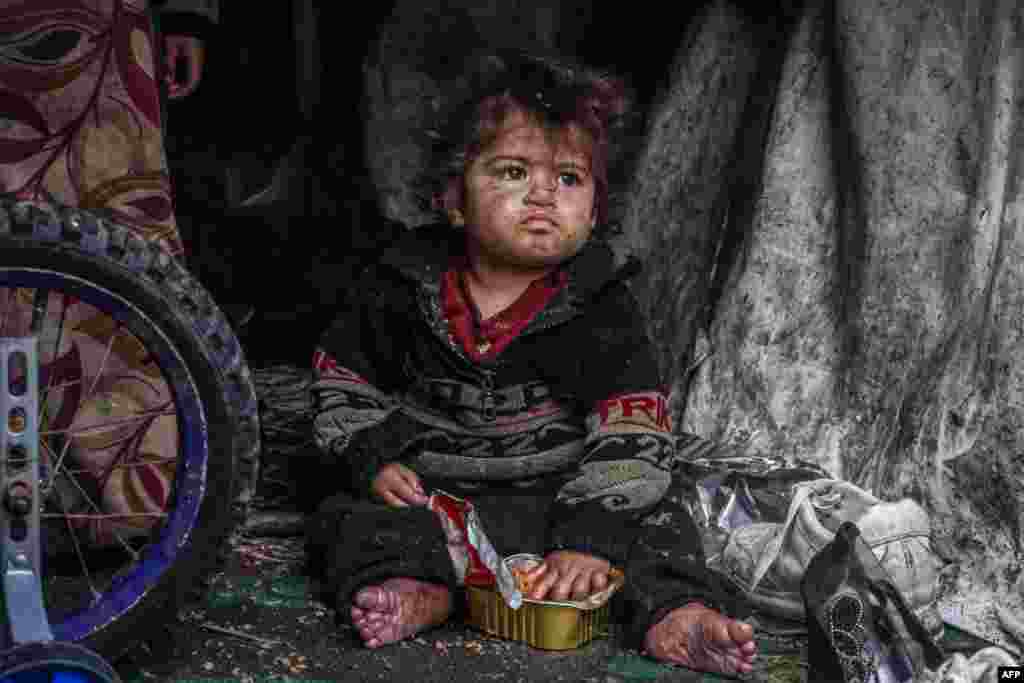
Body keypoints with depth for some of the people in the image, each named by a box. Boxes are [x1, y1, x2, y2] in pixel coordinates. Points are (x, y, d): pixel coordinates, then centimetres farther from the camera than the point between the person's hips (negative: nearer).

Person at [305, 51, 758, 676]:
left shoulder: (600, 304, -9)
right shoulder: (405, 285, -4)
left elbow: (633, 430, -16)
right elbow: (343, 379, 8)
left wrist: (594, 535, -28)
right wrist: (372, 458, -9)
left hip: (556, 494, 0)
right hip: (424, 490, 1)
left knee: (655, 515, -17)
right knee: (352, 517, -21)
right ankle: (421, 592, -41)